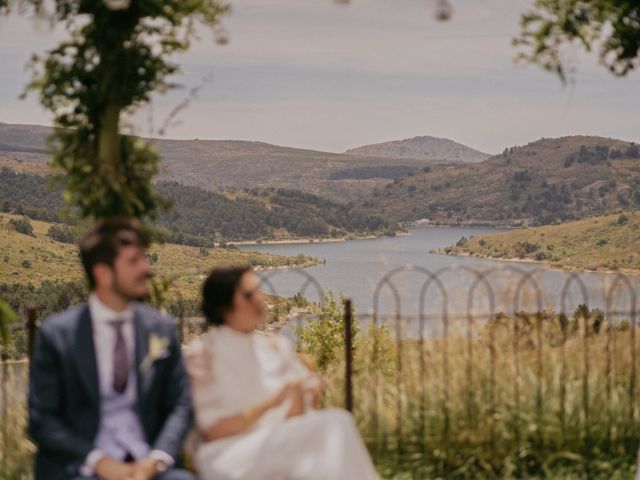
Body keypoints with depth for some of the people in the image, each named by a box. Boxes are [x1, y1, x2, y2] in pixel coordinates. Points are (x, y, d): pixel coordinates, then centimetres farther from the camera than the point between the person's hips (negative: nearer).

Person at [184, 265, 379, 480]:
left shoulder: (276, 347, 14)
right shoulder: (202, 353, -2)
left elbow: (294, 420, 13)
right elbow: (212, 430, -8)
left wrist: (299, 399, -11)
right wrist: (270, 403, -17)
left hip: (277, 450, 6)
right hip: (228, 458, -5)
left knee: (336, 421, -26)